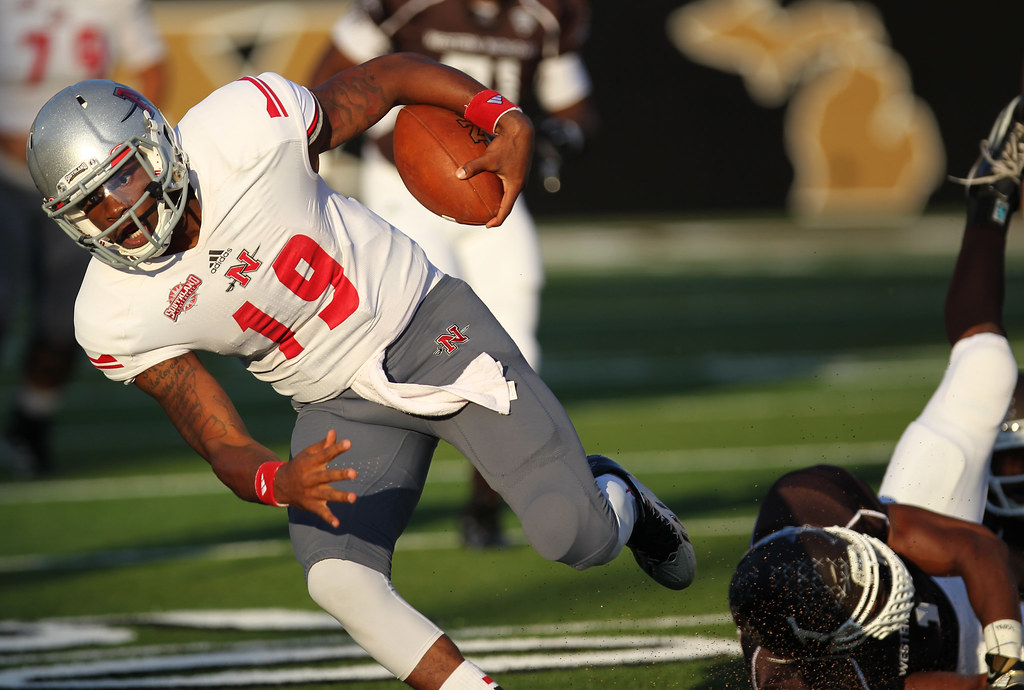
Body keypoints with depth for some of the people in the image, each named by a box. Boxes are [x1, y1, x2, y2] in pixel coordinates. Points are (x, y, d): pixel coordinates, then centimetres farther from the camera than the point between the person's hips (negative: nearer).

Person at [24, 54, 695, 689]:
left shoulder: (245, 129, -24)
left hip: (426, 325, -2)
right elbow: (226, 450, -14)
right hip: (340, 406, 2)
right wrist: (282, 483, -37)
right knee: (338, 579, -23)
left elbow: (393, 75, -7)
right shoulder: (118, 319, -16)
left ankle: (615, 496, 22)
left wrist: (508, 121, -19)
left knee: (573, 537, -14)